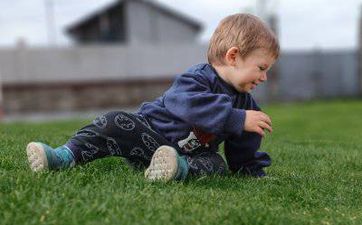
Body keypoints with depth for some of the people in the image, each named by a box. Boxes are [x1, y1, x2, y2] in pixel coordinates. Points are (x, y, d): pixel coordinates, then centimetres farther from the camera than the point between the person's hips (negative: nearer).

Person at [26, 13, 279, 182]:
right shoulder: (196, 78, -18)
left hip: (192, 154, 4)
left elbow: (244, 153, 16)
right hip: (152, 135, -4)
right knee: (115, 122, -24)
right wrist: (238, 120, -41)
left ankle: (180, 169, -54)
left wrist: (256, 174, 10)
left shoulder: (245, 103, 5)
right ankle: (66, 156, -26)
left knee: (216, 164, -27)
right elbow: (191, 105, -41)